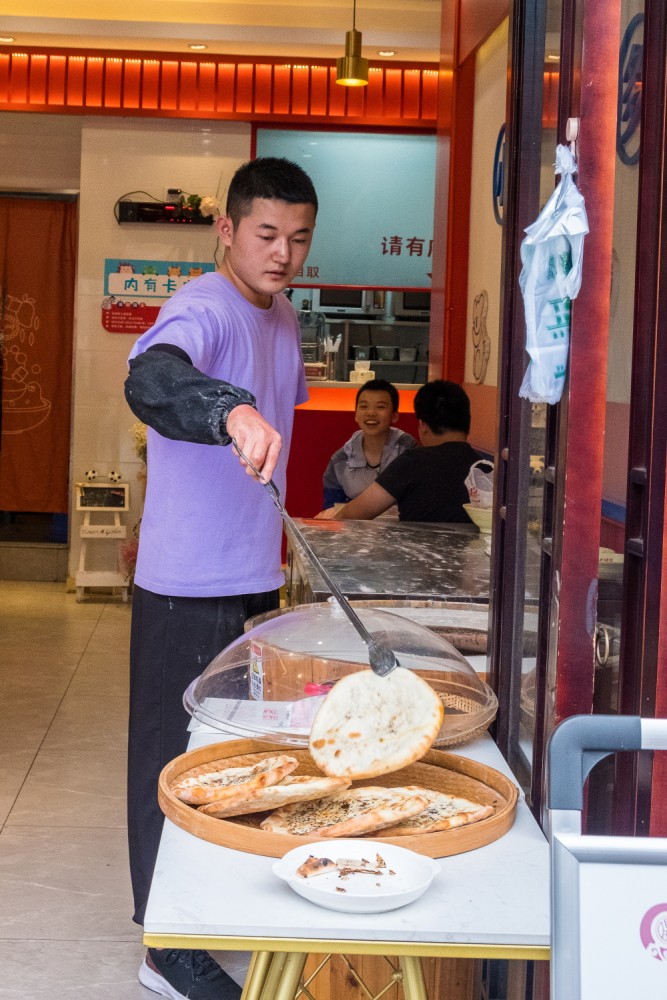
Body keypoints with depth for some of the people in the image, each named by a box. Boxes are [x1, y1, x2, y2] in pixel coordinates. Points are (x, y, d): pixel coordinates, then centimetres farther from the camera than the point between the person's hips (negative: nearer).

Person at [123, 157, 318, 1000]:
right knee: (177, 759, 1)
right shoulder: (202, 309, -17)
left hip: (255, 579, 9)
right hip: (187, 587, -8)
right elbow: (151, 378, -40)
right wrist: (232, 411, -58)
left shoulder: (282, 317, 12)